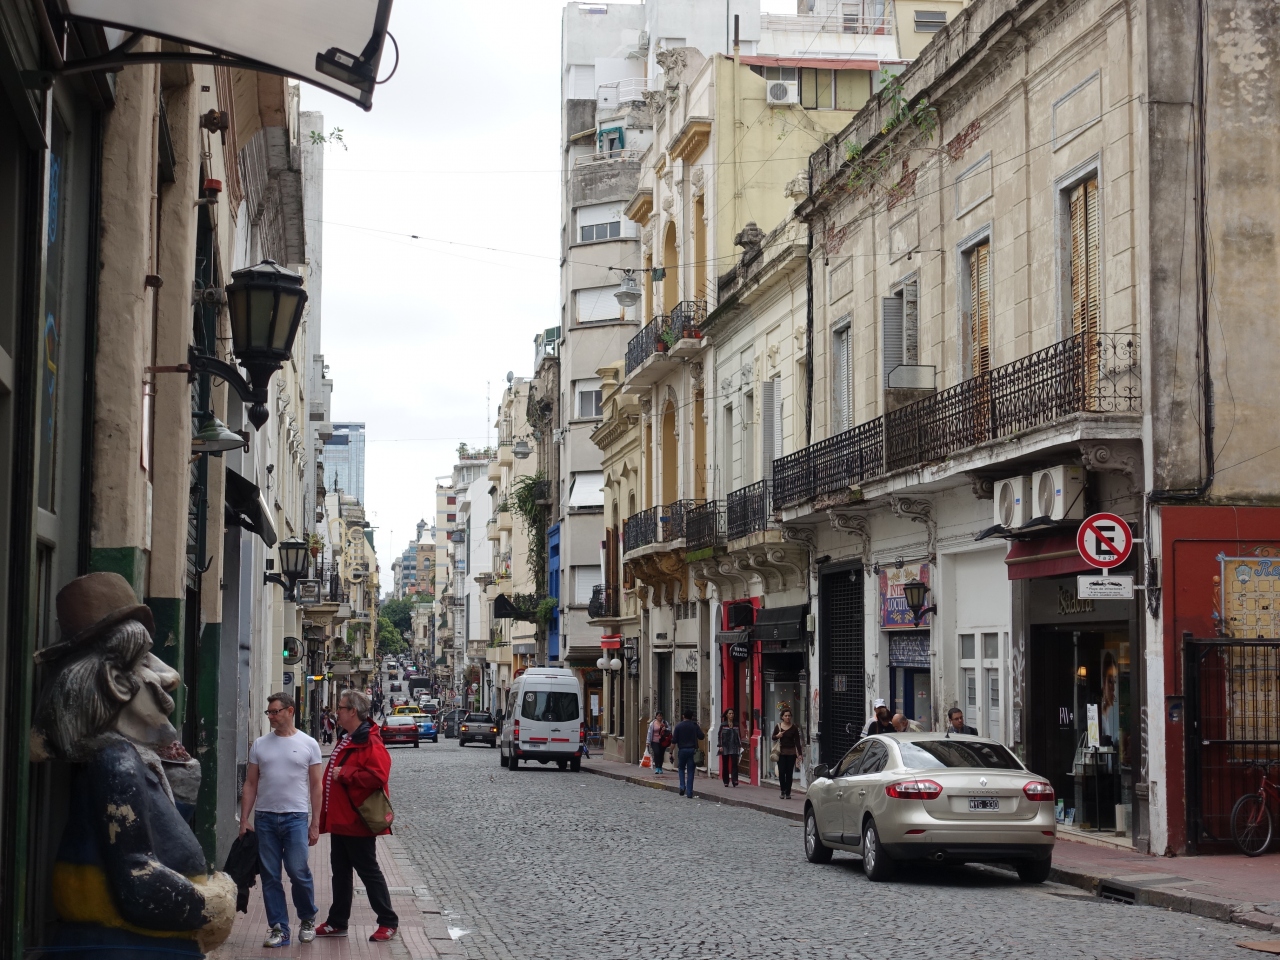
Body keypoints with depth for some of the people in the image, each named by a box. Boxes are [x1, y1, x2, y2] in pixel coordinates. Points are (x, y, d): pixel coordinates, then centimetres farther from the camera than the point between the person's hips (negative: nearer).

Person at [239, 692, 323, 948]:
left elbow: (315, 786, 4)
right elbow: (250, 785, 10)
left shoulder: (308, 744, 2)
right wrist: (244, 820, 3)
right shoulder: (260, 745, 8)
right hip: (265, 818, 3)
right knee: (270, 876, 4)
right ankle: (278, 929, 12)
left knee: (298, 872, -8)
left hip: (295, 817, -3)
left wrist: (315, 824, -1)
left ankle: (307, 920, 15)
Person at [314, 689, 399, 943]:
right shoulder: (345, 739, 14)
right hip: (339, 820, 10)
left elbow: (376, 778, -30)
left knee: (368, 871, -3)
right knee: (340, 872, 15)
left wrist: (344, 774, -23)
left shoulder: (370, 743, -18)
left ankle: (388, 922, 6)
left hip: (357, 822, -10)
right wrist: (326, 815, 20)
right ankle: (337, 922, 24)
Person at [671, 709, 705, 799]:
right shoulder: (695, 726, -1)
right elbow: (701, 736, -3)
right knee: (690, 771, 3)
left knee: (681, 768, 19)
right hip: (692, 750, 1)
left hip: (682, 750, 0)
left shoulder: (678, 726, -3)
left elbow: (674, 740, -7)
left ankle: (682, 787, 0)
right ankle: (689, 793, 0)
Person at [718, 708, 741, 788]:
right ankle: (726, 782, 12)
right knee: (725, 765, 4)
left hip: (734, 747, 1)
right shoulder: (723, 725, 3)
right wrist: (720, 746, -7)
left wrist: (740, 745, 8)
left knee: (734, 763, -13)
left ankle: (735, 780, -19)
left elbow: (739, 736, 13)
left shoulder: (736, 725, 9)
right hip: (725, 747, 0)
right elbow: (720, 736, 1)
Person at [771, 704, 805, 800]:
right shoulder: (778, 726, 2)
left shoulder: (794, 727, -1)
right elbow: (773, 738, 13)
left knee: (789, 772, 1)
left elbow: (797, 741, -2)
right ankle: (783, 791, 9)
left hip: (791, 753, -1)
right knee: (781, 772, -5)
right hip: (781, 752, 1)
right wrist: (777, 736, -11)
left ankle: (788, 792, 8)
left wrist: (800, 754, -7)